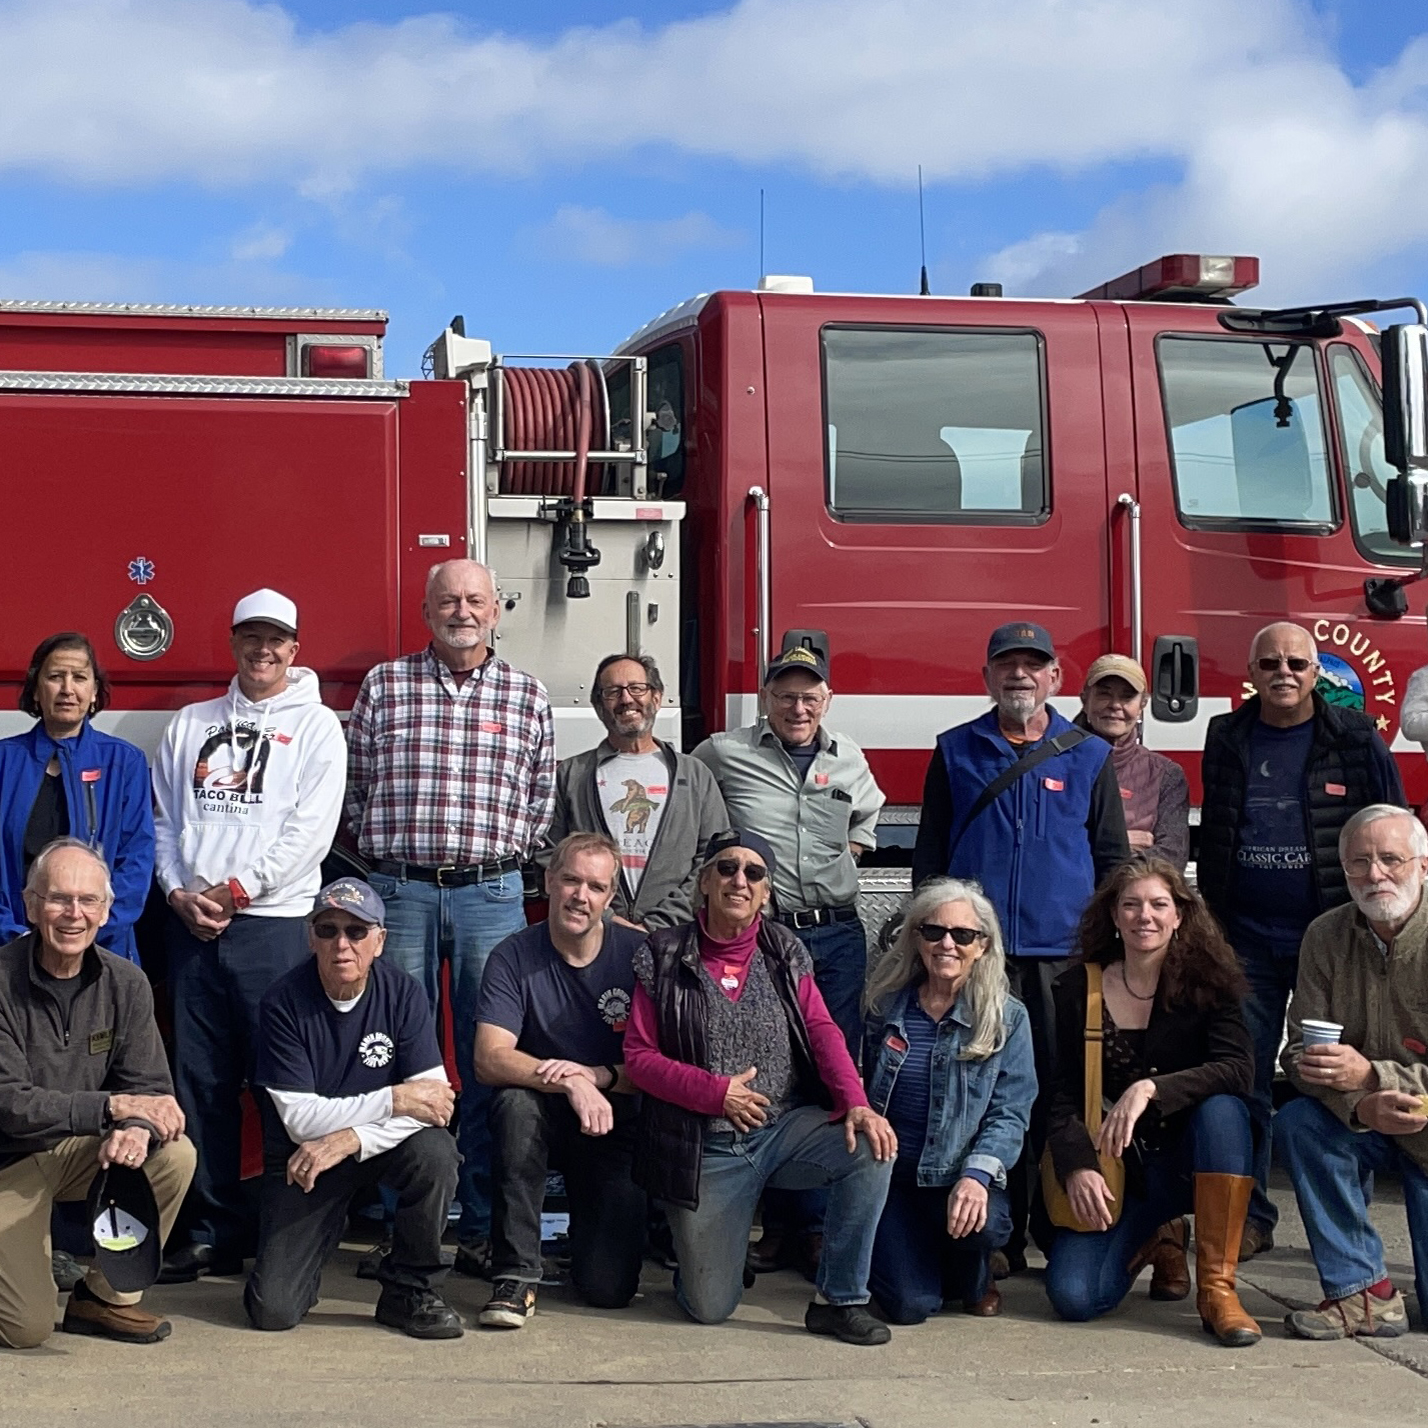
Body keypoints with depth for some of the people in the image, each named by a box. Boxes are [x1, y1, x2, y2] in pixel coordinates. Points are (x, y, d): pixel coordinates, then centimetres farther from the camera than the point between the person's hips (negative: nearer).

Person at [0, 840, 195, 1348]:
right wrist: (113, 1105, -31)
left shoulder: (125, 983, -5)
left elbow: (151, 1089, -6)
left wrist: (137, 1127, -30)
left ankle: (106, 1295, -4)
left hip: (81, 1151, 5)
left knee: (175, 1154, -23)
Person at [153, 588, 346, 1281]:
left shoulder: (316, 726, 4)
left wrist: (235, 890, -10)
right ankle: (214, 1230, 9)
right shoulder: (190, 725, 16)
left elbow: (310, 829, -6)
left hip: (273, 921, -4)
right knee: (201, 1081, 4)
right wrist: (180, 892, -3)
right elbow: (163, 818, 13)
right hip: (192, 923, 4)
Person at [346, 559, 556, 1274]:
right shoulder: (383, 685, 6)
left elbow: (542, 799, 11)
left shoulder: (527, 696, 9)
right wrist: (389, 846, 2)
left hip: (492, 893, 0)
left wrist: (502, 851, 3)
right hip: (399, 888, 0)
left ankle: (483, 1225, 6)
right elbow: (352, 785, 8)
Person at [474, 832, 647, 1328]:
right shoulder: (515, 956, -9)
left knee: (609, 1287, -15)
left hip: (615, 1124, 0)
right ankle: (516, 1274, -25)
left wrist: (599, 1076, -25)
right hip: (541, 1120, 0)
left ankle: (591, 1221, 23)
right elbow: (489, 1059, -20)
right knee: (517, 1103, -37)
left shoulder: (638, 954, -7)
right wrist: (571, 1084, -34)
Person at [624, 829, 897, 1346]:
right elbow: (638, 1056, -4)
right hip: (705, 1145, -2)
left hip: (787, 1126, 2)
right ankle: (700, 1240, 33)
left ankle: (840, 1300, -12)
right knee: (710, 1308, -5)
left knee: (871, 1148, -28)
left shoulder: (786, 954, 6)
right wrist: (717, 1092, -16)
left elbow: (822, 1031, -3)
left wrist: (855, 1102, -21)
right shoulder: (663, 958, -2)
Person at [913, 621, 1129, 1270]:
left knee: (1062, 1094, 2)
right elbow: (929, 854, 11)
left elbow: (1112, 859, 10)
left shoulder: (1090, 756, 9)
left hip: (1063, 954, 0)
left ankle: (1062, 1233, 12)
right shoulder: (955, 752, 9)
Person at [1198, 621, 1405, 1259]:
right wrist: (1209, 927, 11)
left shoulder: (1357, 740, 1)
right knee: (1244, 1082, 3)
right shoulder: (1228, 740, 9)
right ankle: (1249, 1217, 13)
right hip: (1249, 942, 2)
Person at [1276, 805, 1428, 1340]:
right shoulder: (1326, 936, -6)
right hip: (1361, 1126, 3)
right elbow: (1300, 1051, -10)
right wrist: (1360, 1106, -29)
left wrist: (1372, 1075, -34)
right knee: (1296, 1123, -30)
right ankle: (1363, 1294, -19)